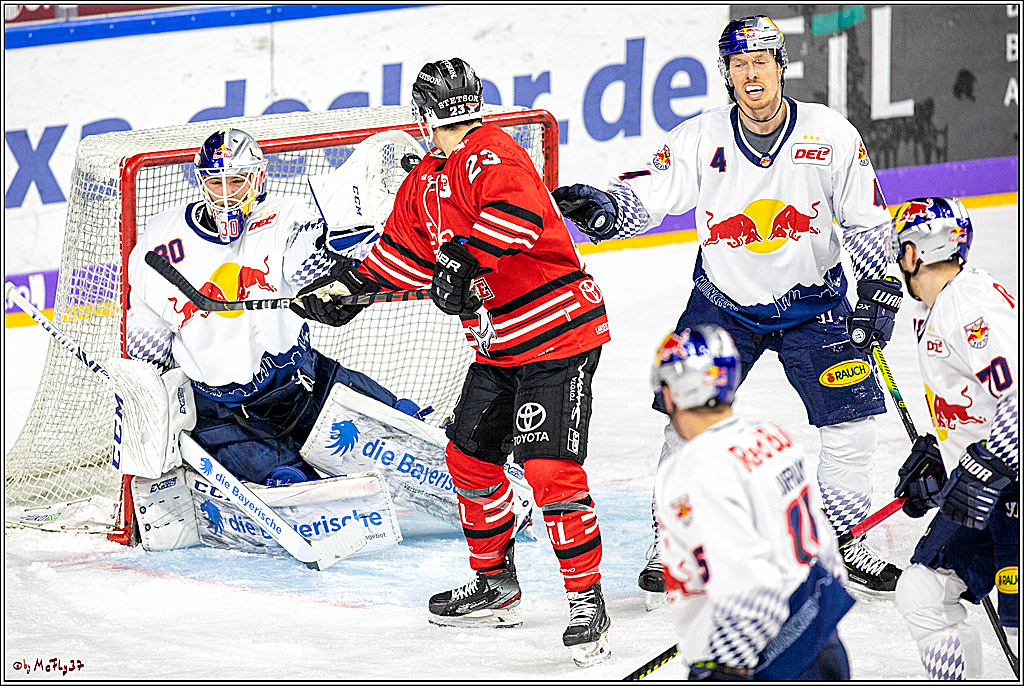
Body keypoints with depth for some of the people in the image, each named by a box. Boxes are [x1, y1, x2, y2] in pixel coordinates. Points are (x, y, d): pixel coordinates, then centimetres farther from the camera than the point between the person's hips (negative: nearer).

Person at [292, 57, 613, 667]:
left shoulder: (491, 154, -16)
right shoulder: (427, 182, 13)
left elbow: (517, 216, -37)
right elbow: (406, 250, 26)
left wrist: (466, 256, -46)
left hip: (559, 332, -10)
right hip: (500, 346, 10)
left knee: (551, 469, -16)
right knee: (471, 456, 16)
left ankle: (587, 602, -9)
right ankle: (496, 585, 32)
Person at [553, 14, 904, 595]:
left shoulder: (831, 134, -10)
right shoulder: (701, 139, -11)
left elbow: (867, 220, -2)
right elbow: (647, 195, -14)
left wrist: (877, 288, -8)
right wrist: (603, 206, -35)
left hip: (813, 302, 0)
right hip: (724, 299, 0)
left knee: (852, 424, -3)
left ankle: (854, 542, 16)